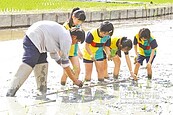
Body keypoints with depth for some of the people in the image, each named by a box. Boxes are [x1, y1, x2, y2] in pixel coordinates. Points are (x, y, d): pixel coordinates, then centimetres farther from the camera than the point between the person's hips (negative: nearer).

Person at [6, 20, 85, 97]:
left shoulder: (63, 33, 22)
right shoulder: (67, 39, -7)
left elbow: (54, 53, 31)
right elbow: (65, 62, -5)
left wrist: (69, 70, 36)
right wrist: (75, 80, 4)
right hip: (34, 39, -11)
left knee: (42, 63, 10)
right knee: (28, 65, -16)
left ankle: (42, 92, 10)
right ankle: (10, 93, -22)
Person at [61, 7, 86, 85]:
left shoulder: (77, 26, 1)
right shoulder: (66, 26, -20)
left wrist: (78, 50, 20)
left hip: (74, 51, 6)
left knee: (77, 69, 3)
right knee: (66, 71, -6)